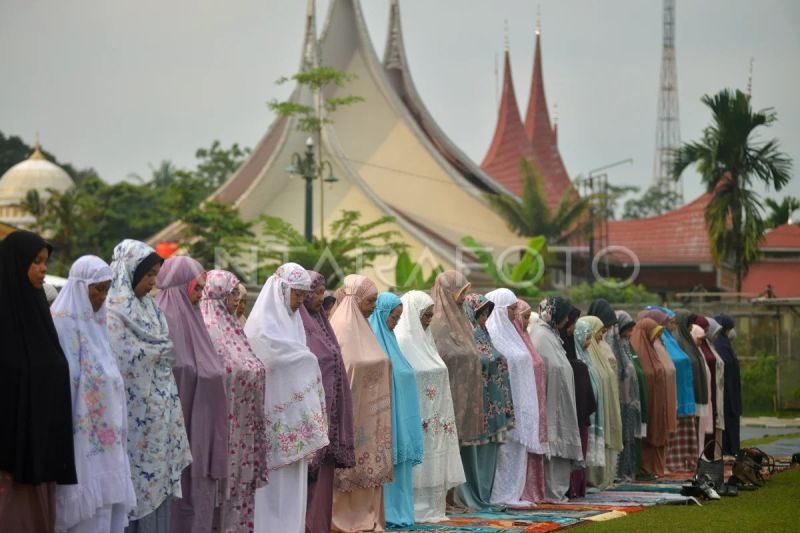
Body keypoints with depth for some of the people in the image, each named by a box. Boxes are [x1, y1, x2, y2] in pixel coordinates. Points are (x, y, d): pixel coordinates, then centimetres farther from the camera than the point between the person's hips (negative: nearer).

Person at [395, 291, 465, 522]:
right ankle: (416, 509, -2)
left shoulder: (423, 338, 15)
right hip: (416, 415, -8)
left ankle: (431, 508, 12)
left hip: (432, 416, 8)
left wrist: (441, 414, 16)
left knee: (433, 465, 8)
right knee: (419, 464, -6)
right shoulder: (402, 339, -11)